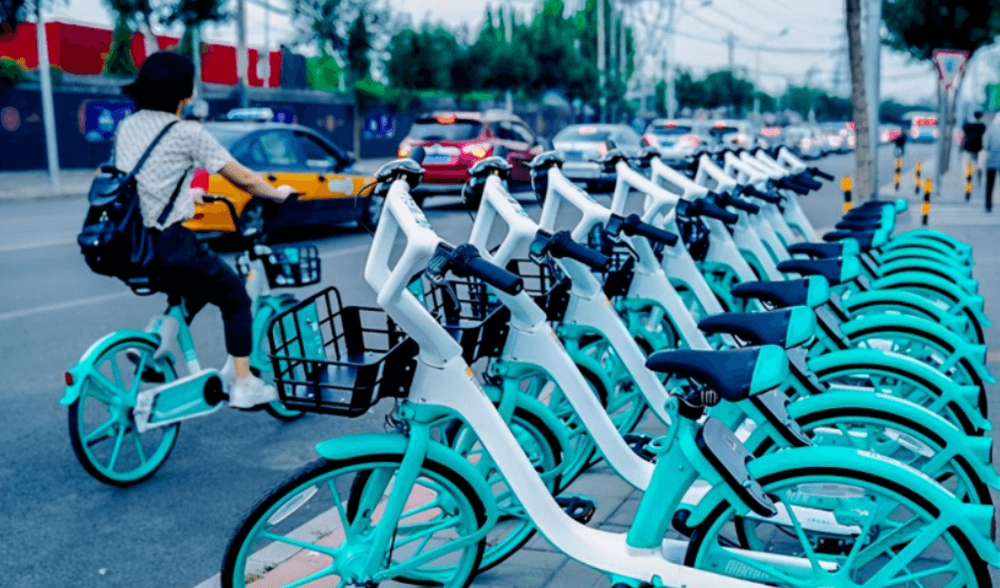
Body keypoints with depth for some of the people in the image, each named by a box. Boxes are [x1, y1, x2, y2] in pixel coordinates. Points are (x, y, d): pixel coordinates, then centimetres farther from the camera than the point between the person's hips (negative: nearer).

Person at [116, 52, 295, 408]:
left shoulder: (127, 127, 11)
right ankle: (243, 386, 11)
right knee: (235, 297, 12)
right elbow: (245, 181, -3)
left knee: (195, 288, 31)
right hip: (167, 244, -7)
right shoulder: (187, 133, -7)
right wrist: (279, 194, 15)